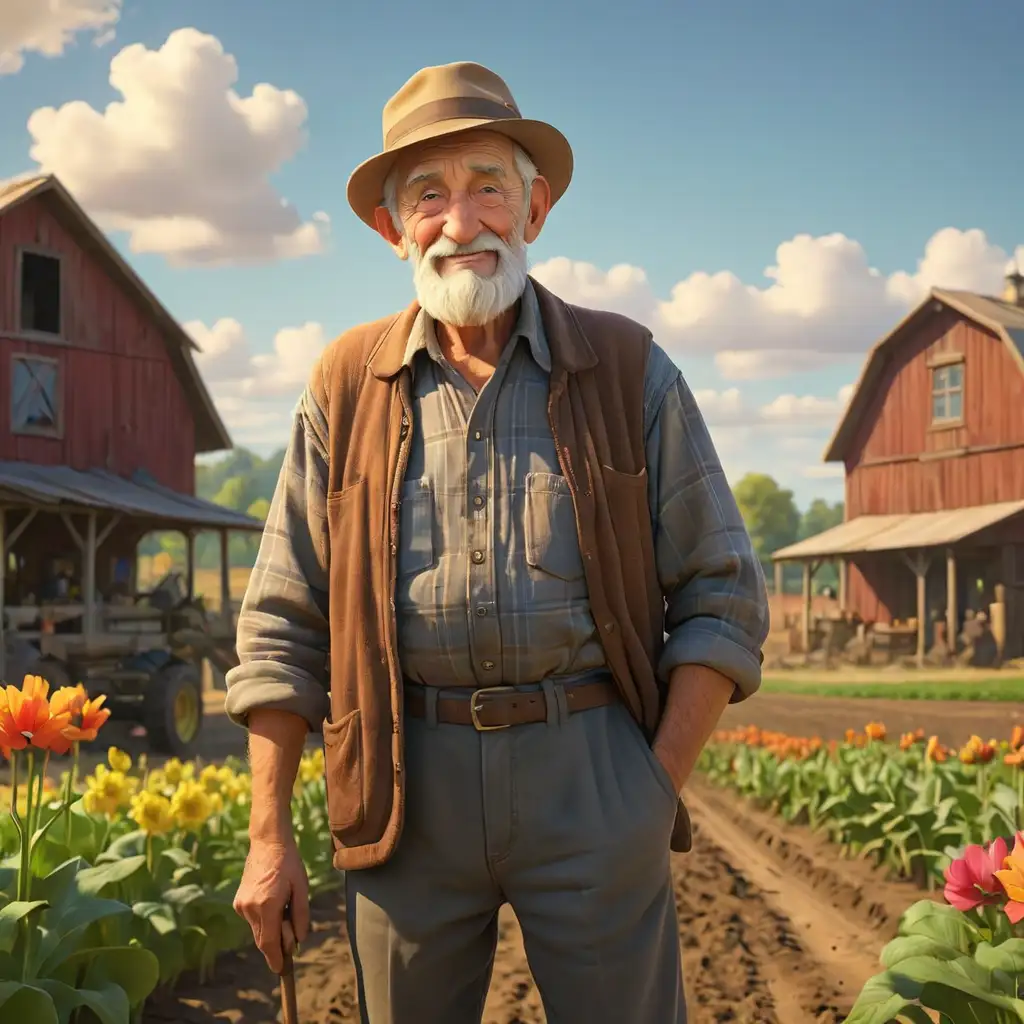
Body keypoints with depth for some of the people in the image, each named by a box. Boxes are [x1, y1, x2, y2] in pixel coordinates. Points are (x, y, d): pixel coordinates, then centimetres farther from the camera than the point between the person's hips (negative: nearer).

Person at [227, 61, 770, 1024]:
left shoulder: (629, 369, 4)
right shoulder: (346, 387, 7)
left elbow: (722, 599, 4)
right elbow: (282, 628, 8)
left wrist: (656, 791, -6)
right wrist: (268, 840, 3)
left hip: (589, 766, -1)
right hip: (406, 789, 1)